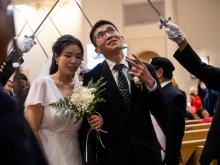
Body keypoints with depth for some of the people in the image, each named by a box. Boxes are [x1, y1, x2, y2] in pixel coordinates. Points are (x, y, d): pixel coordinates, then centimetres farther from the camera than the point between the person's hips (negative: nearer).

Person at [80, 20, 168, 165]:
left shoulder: (146, 70, 0)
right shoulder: (92, 77, -5)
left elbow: (161, 114, -2)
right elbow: (86, 123, -3)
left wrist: (150, 82, -16)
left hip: (147, 153, 2)